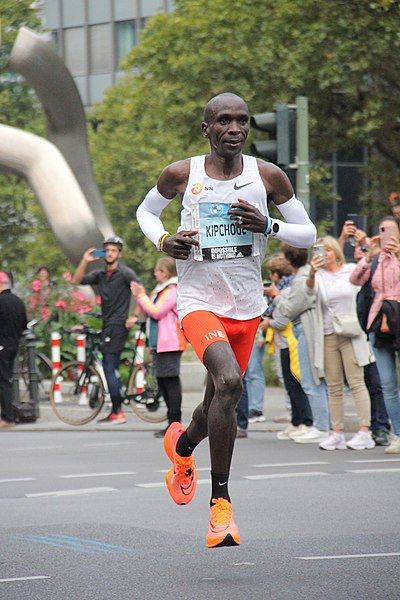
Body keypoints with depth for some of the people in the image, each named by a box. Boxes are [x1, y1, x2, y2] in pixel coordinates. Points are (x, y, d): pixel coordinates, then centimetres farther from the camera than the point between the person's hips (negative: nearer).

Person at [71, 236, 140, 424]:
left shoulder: (125, 273, -6)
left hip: (118, 325, -8)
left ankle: (118, 413, -11)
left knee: (110, 368, -12)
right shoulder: (100, 274, 13)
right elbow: (76, 281, 9)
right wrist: (85, 261, -2)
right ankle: (115, 411, 14)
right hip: (107, 325, 8)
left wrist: (136, 317, -15)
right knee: (111, 369, 10)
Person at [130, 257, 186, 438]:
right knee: (162, 382, 11)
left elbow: (156, 312, -17)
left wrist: (141, 296, -10)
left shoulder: (173, 291, -11)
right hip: (159, 343, 10)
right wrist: (138, 296, 10)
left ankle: (175, 424, -9)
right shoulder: (161, 290, 20)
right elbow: (148, 312, 22)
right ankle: (172, 424, 15)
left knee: (171, 381, -9)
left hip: (169, 343, -10)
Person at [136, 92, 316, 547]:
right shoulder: (181, 175, -4)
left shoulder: (268, 176, -2)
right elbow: (146, 211, 16)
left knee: (218, 406, 15)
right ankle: (220, 501, -19)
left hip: (246, 305, 3)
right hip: (198, 300, -3)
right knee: (228, 382, -28)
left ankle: (182, 445, 52)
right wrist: (164, 241, -5)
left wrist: (268, 226, -14)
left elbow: (308, 233, 5)